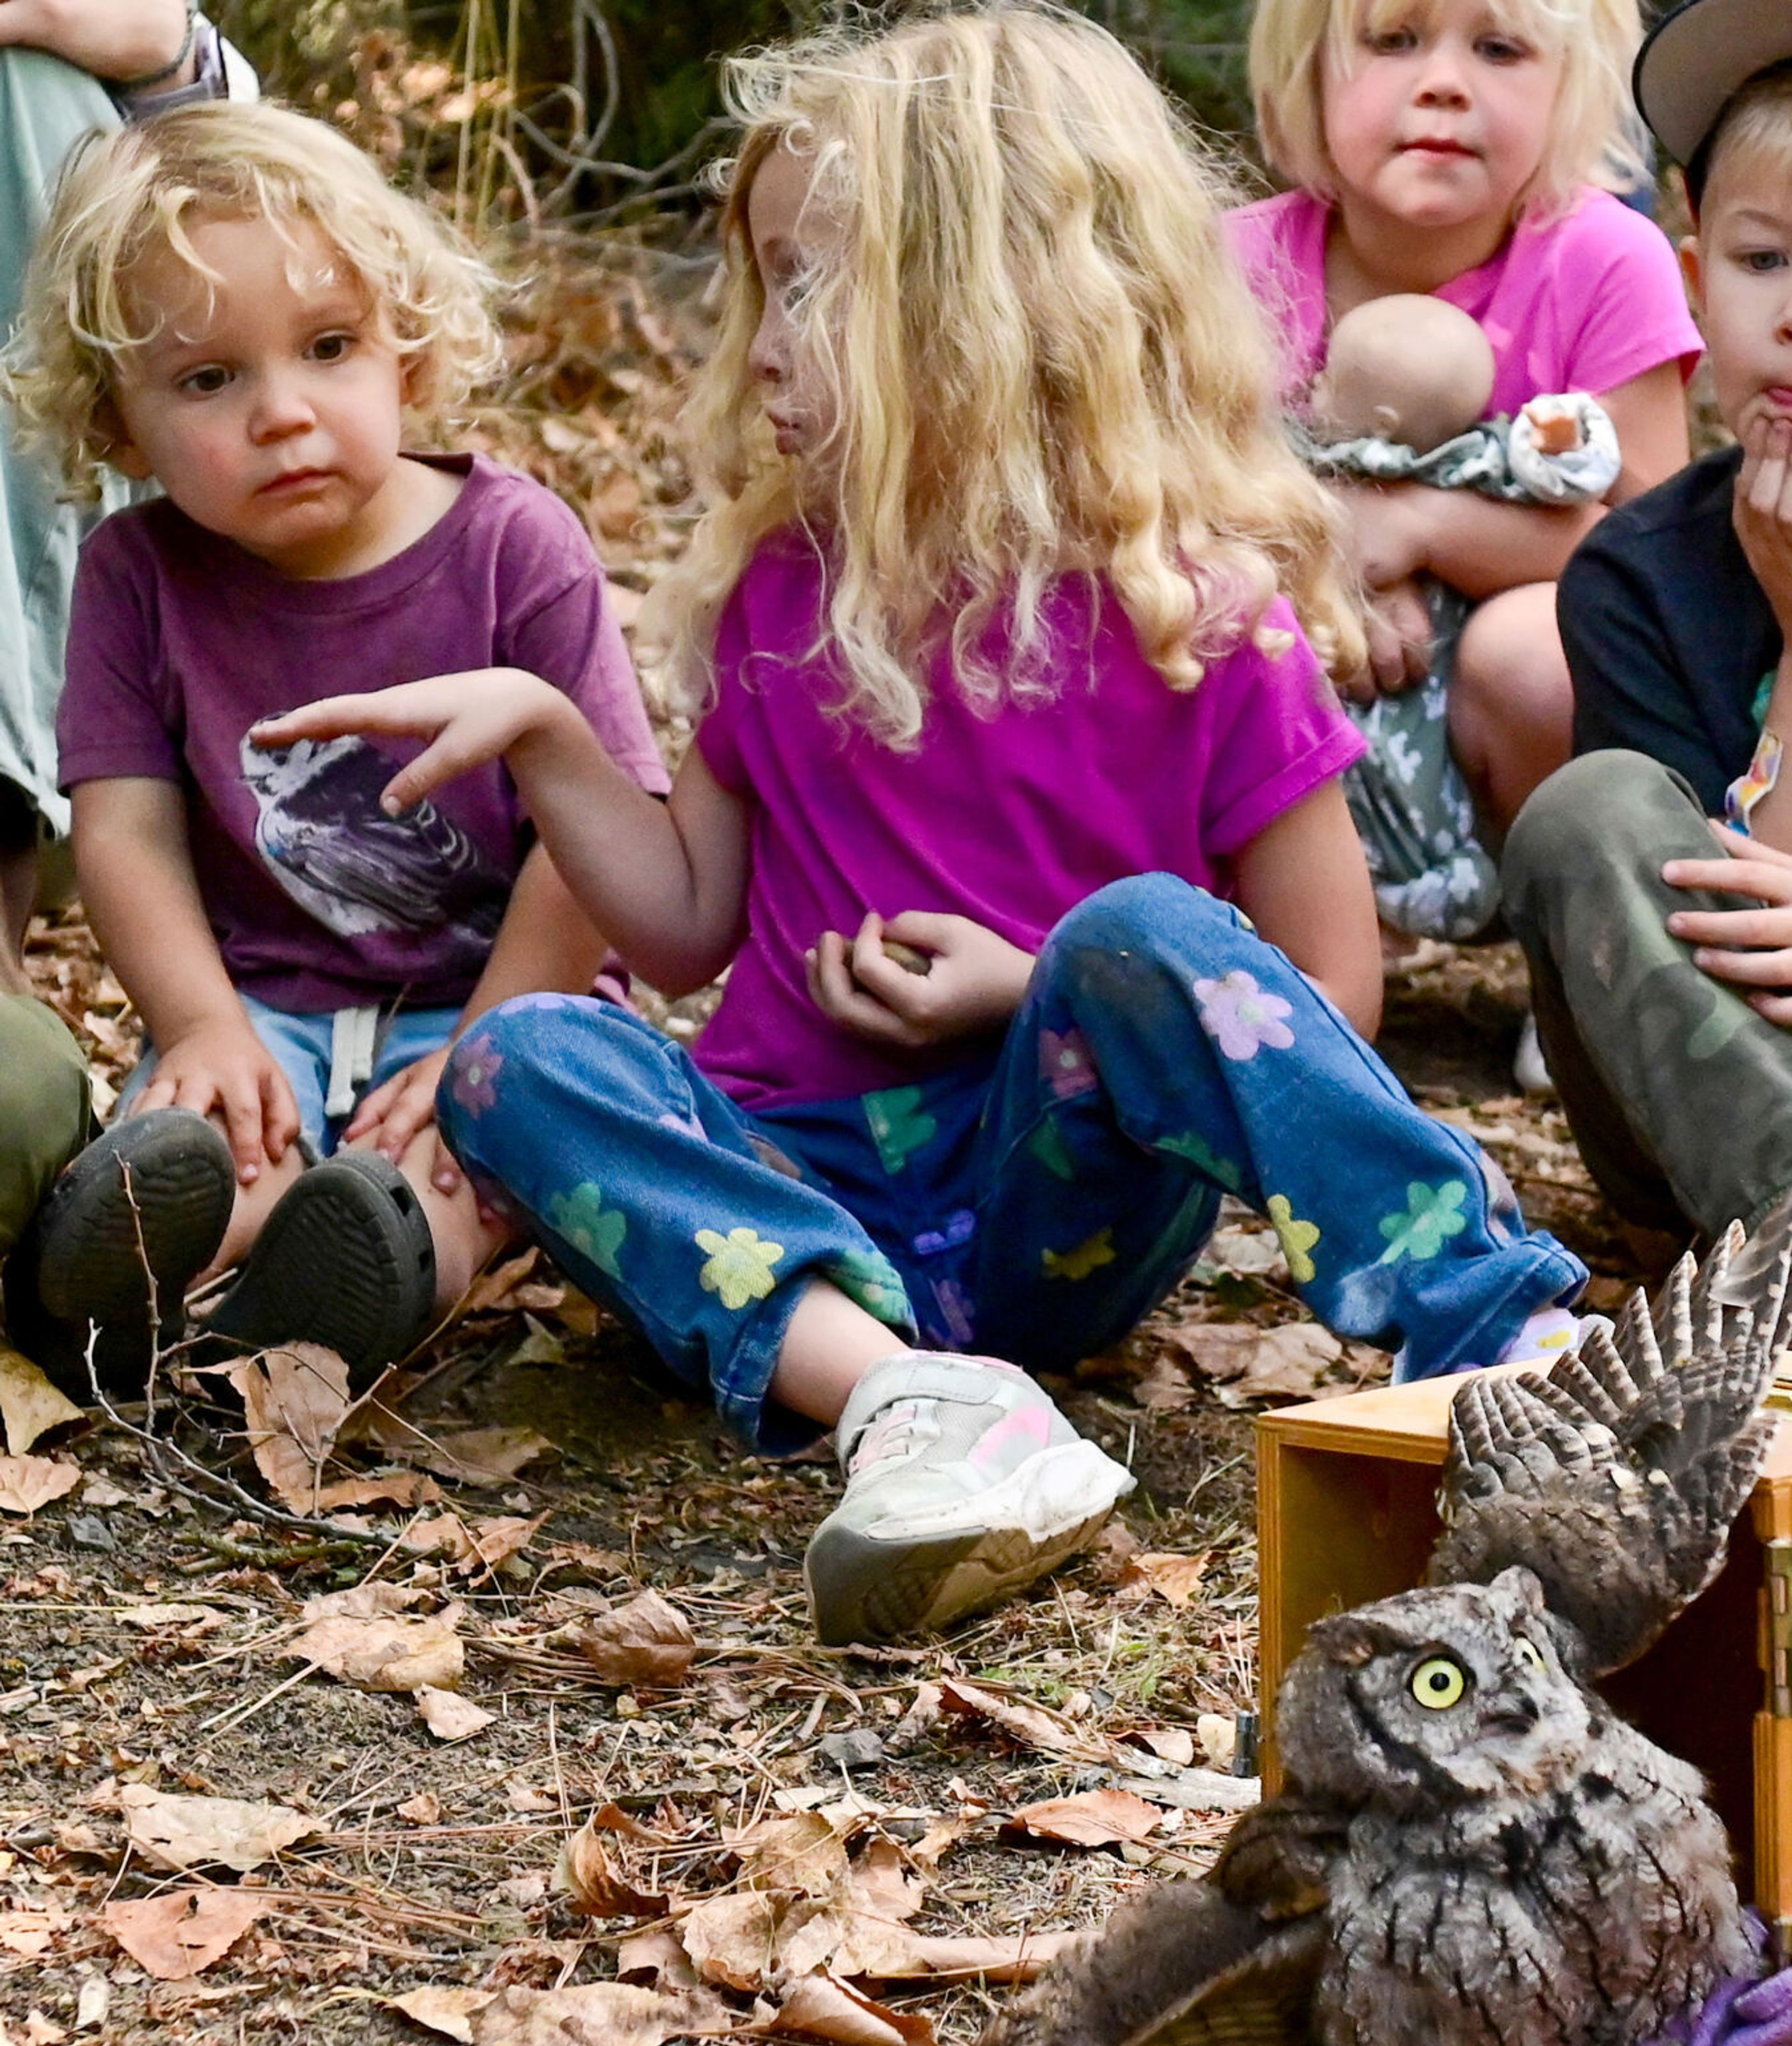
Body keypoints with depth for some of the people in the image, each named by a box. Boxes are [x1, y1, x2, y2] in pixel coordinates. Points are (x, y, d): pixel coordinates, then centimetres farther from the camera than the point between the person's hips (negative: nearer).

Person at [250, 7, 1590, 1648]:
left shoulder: (1201, 618, -5)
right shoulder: (783, 594, 10)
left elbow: (1328, 1003, -1)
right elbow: (691, 925, 17)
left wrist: (1038, 997, -13)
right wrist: (542, 737, 3)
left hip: (1069, 1193, -4)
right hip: (806, 1193, 4)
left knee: (1137, 937, -32)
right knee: (519, 1061, -22)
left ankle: (1518, 1344, -41)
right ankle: (906, 1398, -44)